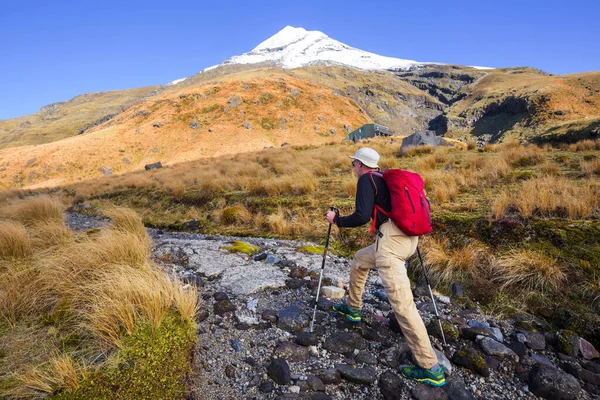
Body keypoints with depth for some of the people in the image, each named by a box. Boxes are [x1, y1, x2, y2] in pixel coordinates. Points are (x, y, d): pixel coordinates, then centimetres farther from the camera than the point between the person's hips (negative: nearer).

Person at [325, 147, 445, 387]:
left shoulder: (366, 179, -1)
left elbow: (362, 216, -12)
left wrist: (337, 220, 3)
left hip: (391, 239, -10)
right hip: (408, 238, 10)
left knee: (402, 303, -8)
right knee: (360, 259, 30)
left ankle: (431, 369, -2)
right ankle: (353, 308, 43)